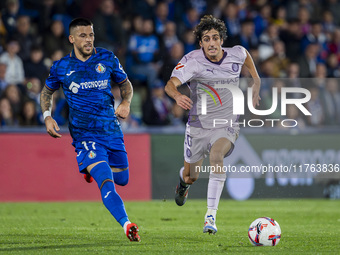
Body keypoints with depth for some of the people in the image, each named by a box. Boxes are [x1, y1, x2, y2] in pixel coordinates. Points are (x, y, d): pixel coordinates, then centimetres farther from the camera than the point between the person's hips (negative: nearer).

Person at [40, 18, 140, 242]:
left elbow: (125, 82, 15)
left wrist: (126, 102, -5)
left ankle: (92, 168, 47)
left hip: (112, 130, 4)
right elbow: (47, 92, 15)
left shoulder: (107, 59, 1)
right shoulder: (61, 67, -2)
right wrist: (47, 116, -2)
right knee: (106, 182, -22)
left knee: (122, 180, 15)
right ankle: (127, 225, -31)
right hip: (84, 134, -3)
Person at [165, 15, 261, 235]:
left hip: (226, 127, 0)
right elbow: (170, 84, -32)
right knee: (191, 176, 12)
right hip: (198, 125, 0)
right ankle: (184, 183, 55)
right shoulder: (192, 60, -16)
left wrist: (256, 83, 17)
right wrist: (177, 95, -54)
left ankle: (211, 216, -32)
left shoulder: (236, 54, -6)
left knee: (216, 155, -31)